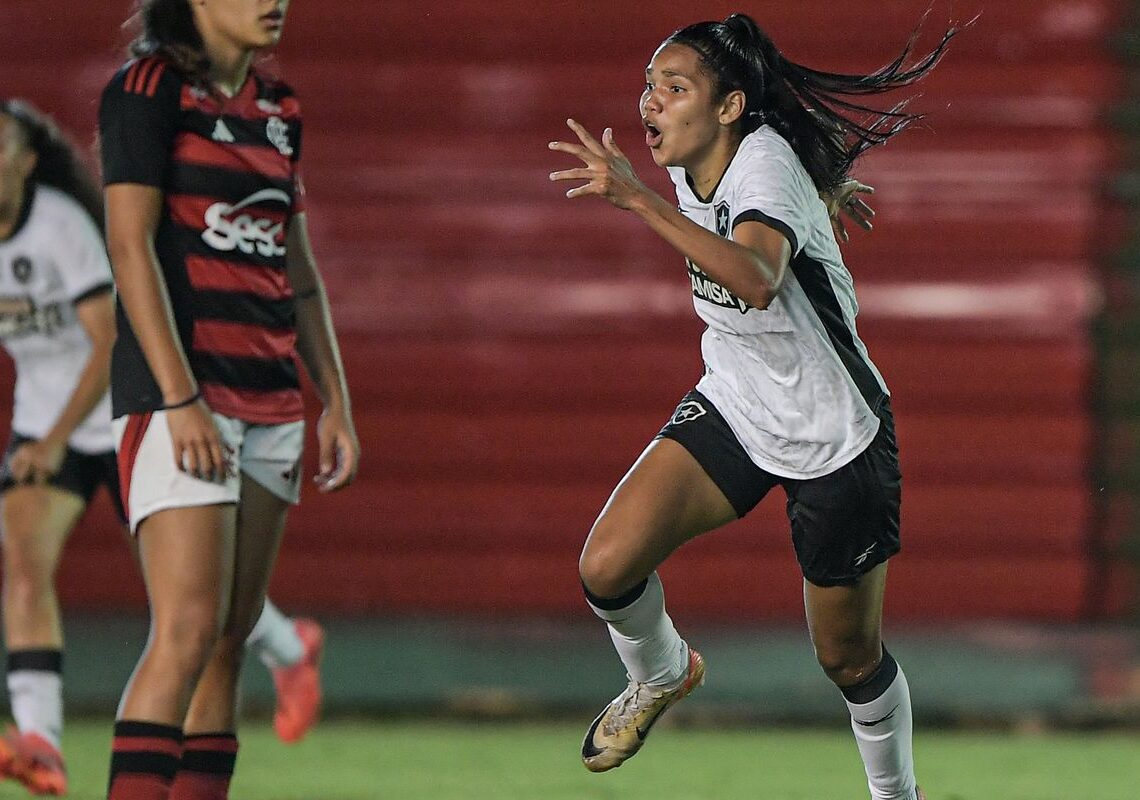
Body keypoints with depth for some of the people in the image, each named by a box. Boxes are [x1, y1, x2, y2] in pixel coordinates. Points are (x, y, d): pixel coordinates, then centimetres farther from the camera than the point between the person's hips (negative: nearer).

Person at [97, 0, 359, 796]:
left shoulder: (278, 109, 15)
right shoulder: (148, 89, -7)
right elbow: (130, 246, -13)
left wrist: (336, 401, 15)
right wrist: (180, 400, -18)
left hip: (269, 398, 7)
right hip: (179, 389, -7)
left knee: (232, 640, 5)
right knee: (189, 631, -17)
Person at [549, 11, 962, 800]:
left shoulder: (765, 164, -27)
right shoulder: (690, 167, -5)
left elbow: (757, 280, -50)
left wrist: (640, 199, -54)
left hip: (835, 434, -6)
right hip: (734, 404, 6)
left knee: (850, 659, 7)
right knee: (608, 565, -15)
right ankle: (663, 675, 17)